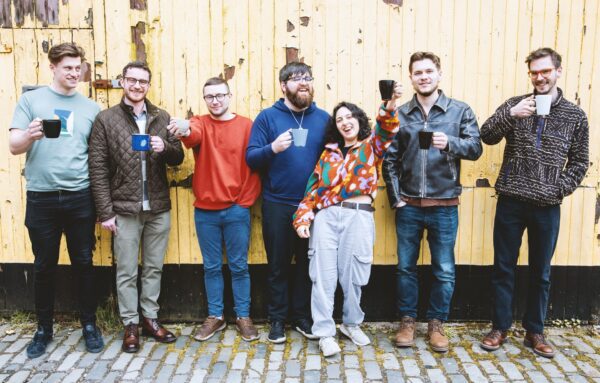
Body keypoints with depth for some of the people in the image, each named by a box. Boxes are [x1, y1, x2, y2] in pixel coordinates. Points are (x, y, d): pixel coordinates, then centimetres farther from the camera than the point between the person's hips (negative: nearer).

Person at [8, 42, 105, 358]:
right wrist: (29, 135, -25)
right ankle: (44, 328, 25)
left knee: (84, 263, 7)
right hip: (41, 198, -1)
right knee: (44, 266, 9)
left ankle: (89, 324, 22)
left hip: (80, 198, 1)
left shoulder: (91, 108, 8)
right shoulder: (31, 99, 4)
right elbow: (14, 147, -1)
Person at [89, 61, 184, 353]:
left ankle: (150, 318, 29)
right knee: (127, 272, 8)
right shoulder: (105, 120, -2)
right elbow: (98, 169, -5)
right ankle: (131, 324, 23)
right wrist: (105, 212, -9)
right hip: (124, 210, -2)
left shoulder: (162, 118, 6)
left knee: (154, 268, 14)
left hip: (159, 208, 3)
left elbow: (178, 157, 8)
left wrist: (165, 148, -15)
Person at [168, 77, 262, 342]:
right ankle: (215, 317, 25)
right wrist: (185, 132, -46)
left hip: (237, 210, -1)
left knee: (238, 266, 8)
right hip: (205, 211, 1)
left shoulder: (246, 125, 1)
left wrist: (246, 200, -6)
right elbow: (194, 136, -22)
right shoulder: (199, 123, 3)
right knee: (212, 267, 11)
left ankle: (243, 316, 22)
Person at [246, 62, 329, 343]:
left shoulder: (323, 118, 7)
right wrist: (272, 148, -25)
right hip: (277, 206, -2)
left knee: (309, 264, 12)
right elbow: (251, 158, -5)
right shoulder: (267, 117, 0)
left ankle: (303, 317, 28)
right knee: (278, 266, 9)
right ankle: (277, 319, 24)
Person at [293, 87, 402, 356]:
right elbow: (314, 186, 12)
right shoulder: (329, 153, 15)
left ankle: (352, 324, 29)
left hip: (359, 216, -1)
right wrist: (303, 218, 2)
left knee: (352, 274, 6)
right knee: (323, 274, 0)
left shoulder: (371, 147, 10)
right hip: (326, 216, 2)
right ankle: (324, 332, 10)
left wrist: (389, 107, -33)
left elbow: (385, 132, -12)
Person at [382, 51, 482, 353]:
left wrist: (450, 143, -27)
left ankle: (436, 323, 25)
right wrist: (395, 197, -3)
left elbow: (475, 147, -7)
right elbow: (390, 159, 3)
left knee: (444, 271, 7)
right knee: (406, 267, 10)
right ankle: (407, 320, 27)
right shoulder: (400, 114, 4)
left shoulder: (460, 111, 1)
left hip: (444, 206, -1)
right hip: (408, 206, 1)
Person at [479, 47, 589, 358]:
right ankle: (500, 327, 22)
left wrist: (560, 188, -6)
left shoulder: (575, 115, 4)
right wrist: (510, 114, -22)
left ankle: (535, 332, 27)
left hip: (547, 207, 1)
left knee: (540, 272, 11)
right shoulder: (515, 104, 3)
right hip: (511, 202, 0)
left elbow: (579, 162, 7)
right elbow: (487, 136, -8)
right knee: (503, 268, 7)